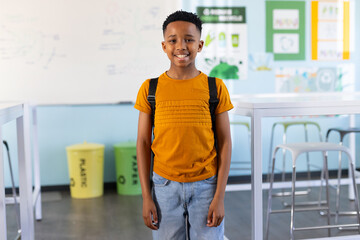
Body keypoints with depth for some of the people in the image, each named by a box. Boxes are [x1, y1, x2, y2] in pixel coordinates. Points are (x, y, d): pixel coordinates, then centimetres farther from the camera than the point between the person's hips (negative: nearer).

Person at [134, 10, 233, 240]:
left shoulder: (215, 88, -3)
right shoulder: (150, 89, -2)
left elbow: (225, 143, -2)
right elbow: (143, 143, 1)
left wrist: (219, 197, -5)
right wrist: (146, 197, -1)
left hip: (205, 186, 0)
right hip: (165, 186, 1)